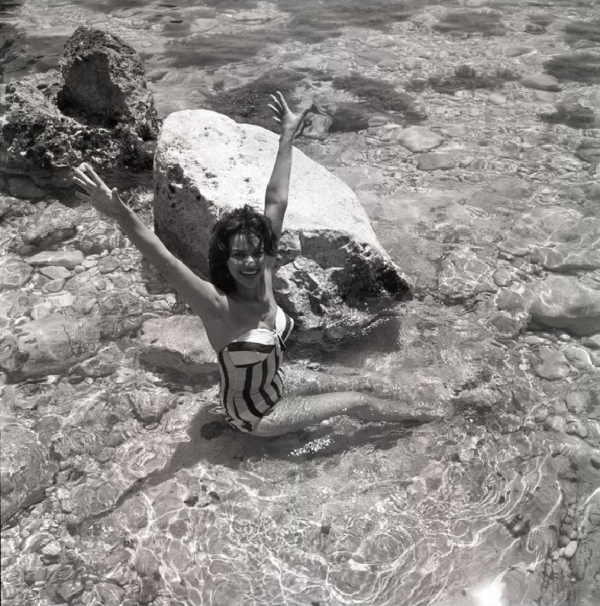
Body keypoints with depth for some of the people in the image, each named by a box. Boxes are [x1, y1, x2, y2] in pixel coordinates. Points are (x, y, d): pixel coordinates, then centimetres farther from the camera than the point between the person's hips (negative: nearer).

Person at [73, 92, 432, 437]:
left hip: (276, 396, 5)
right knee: (359, 402, 5)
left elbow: (276, 203, -14)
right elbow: (164, 261, -48)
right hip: (254, 416, -4)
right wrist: (119, 214, -61)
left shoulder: (264, 277, -16)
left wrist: (287, 138, -7)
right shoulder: (218, 308, -32)